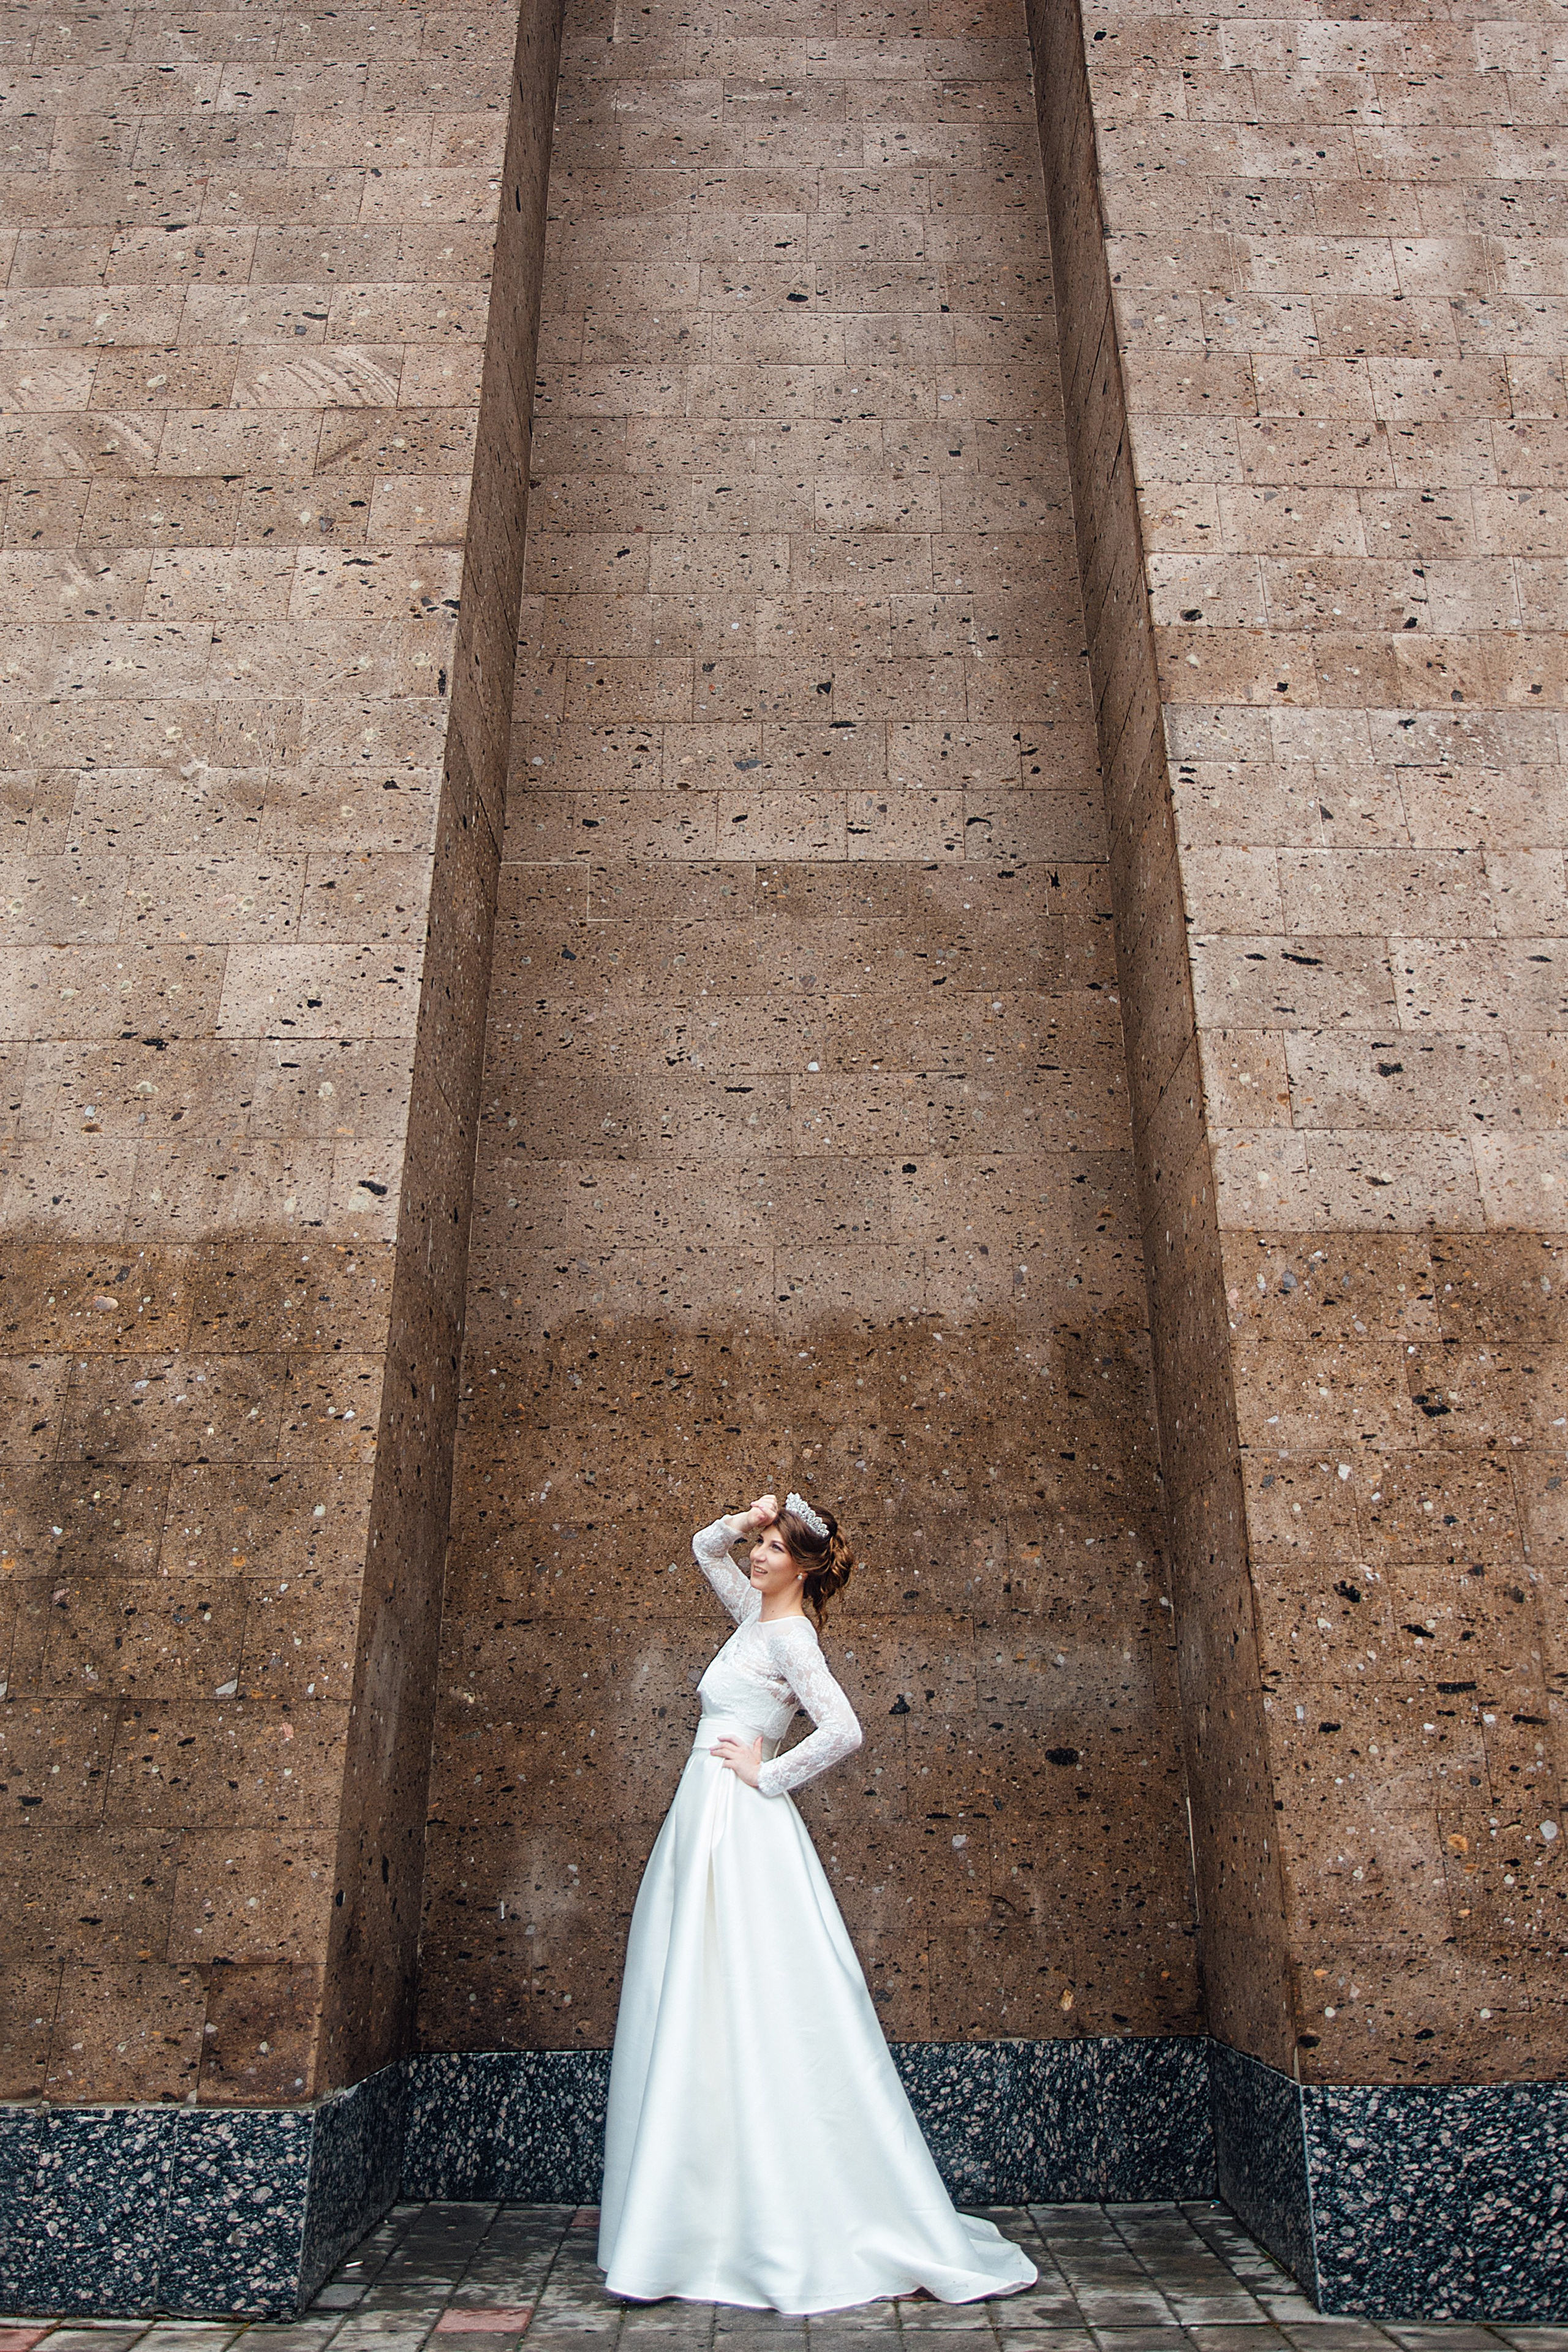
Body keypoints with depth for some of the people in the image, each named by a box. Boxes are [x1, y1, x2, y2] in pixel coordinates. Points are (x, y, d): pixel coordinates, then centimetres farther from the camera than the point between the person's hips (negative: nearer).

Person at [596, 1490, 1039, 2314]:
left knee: (752, 2014, -6)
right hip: (704, 1820, 9)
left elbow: (844, 1730, -25)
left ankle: (788, 2228, 2)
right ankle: (712, 2216, 18)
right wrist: (743, 1523, 6)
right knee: (700, 2014, 10)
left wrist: (765, 1773, -15)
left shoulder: (790, 1637, -11)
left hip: (741, 1825, -9)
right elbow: (703, 1549, 26)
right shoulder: (754, 1612, 12)